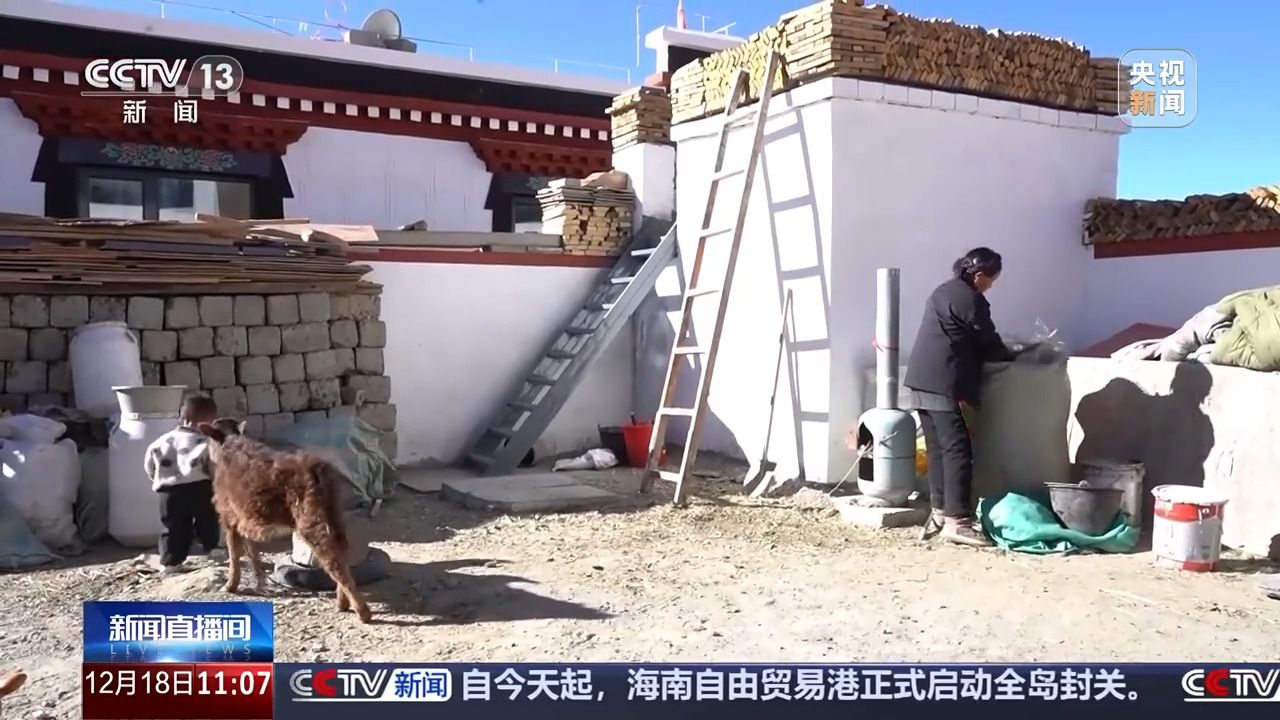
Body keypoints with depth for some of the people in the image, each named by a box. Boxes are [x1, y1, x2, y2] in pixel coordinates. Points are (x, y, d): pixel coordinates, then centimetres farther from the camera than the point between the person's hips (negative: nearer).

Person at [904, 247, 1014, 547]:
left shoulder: (944, 292, 21)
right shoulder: (970, 300, -8)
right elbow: (988, 343, -2)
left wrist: (1000, 353, 23)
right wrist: (1010, 358, 16)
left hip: (923, 380, 10)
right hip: (944, 385, -10)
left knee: (937, 448, 12)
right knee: (957, 450, -9)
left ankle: (940, 511, 16)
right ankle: (956, 520, -11)